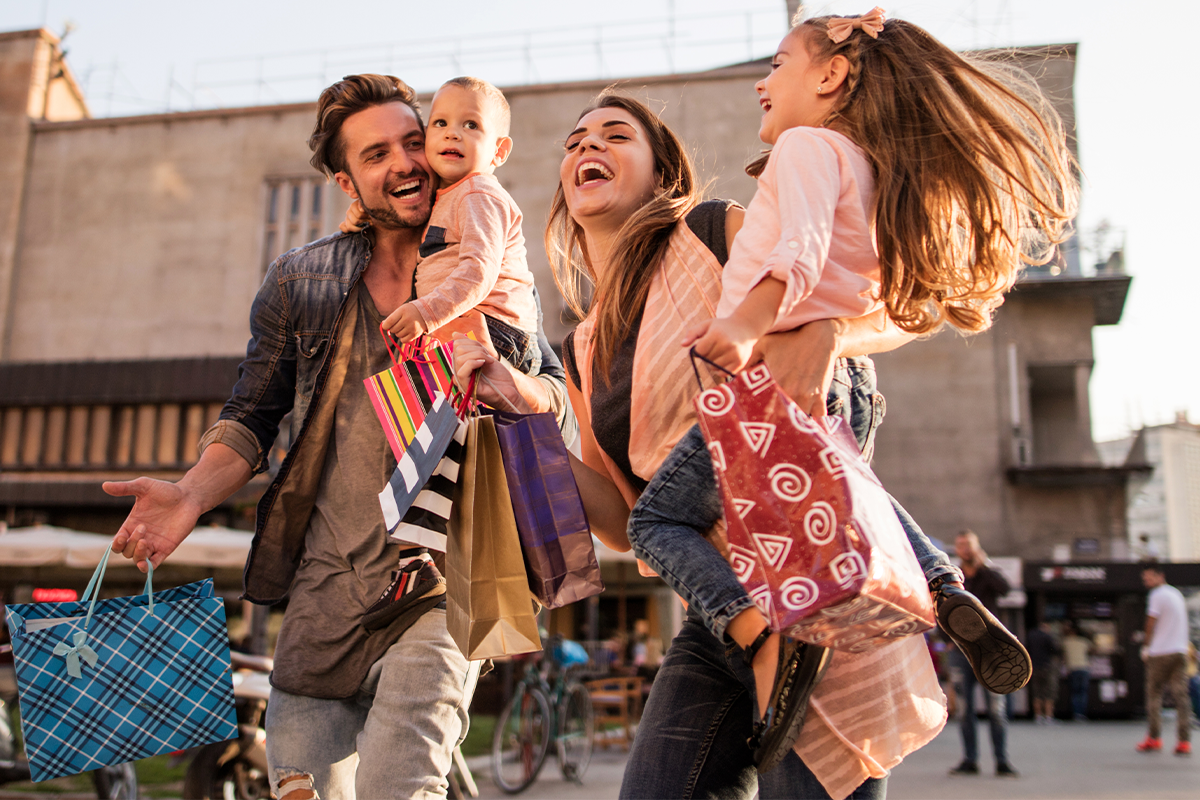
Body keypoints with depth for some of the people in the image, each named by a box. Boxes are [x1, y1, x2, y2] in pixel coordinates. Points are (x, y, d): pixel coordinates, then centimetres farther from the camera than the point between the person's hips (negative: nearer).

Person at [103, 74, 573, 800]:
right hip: (326, 581, 3)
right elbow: (252, 418, 11)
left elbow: (558, 401, 3)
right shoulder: (300, 280, 10)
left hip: (439, 580, -2)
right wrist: (192, 495, -7)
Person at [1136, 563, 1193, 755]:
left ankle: (1154, 739, 6)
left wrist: (1146, 647, 5)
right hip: (1180, 651, 6)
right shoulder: (1177, 593, 16)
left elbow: (1151, 623, -7)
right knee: (1181, 696, 1)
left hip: (1159, 653, -6)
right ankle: (1184, 741, -4)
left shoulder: (1157, 595, -8)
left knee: (1154, 694, 4)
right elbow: (1183, 621, 19)